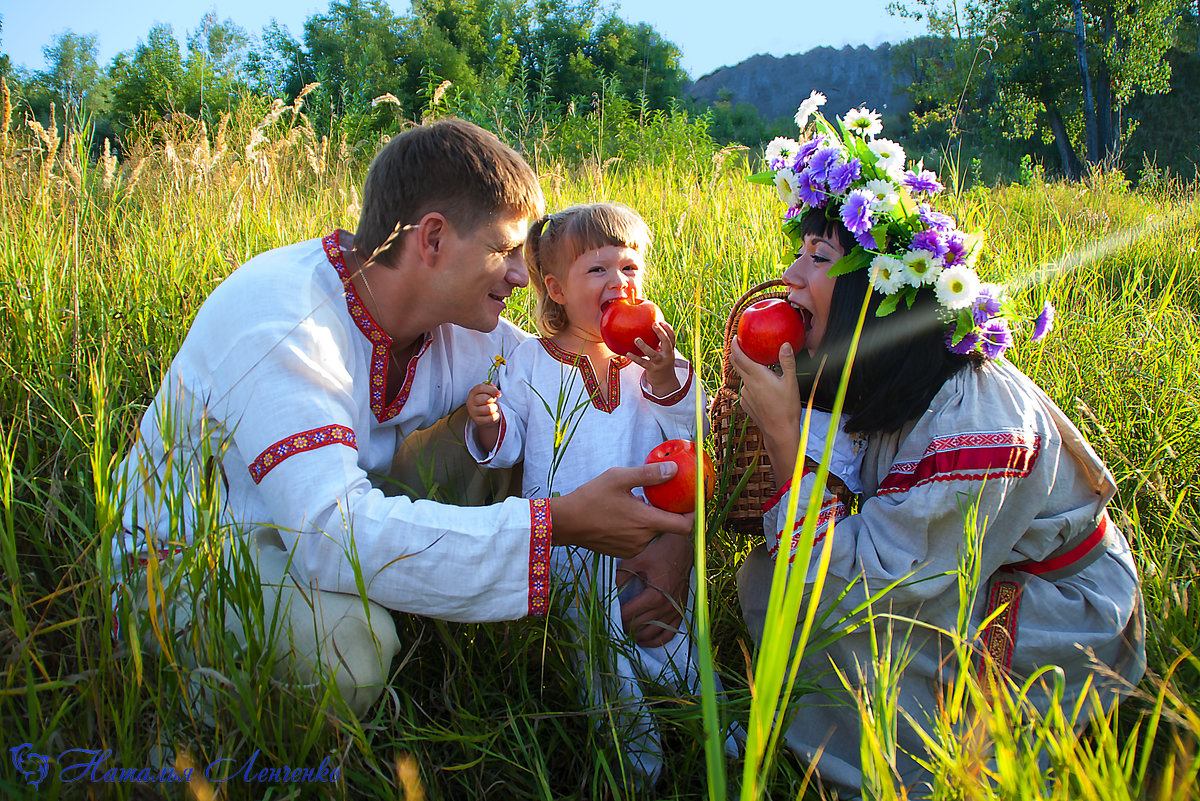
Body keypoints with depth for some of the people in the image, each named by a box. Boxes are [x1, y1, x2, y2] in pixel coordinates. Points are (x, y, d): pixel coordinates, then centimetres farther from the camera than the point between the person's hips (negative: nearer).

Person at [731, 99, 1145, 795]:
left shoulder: (973, 429, -32)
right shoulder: (889, 388, -5)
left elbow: (855, 586, -30)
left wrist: (785, 434, -30)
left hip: (1068, 633, -8)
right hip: (968, 584, 8)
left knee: (816, 611, -24)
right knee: (766, 575, -9)